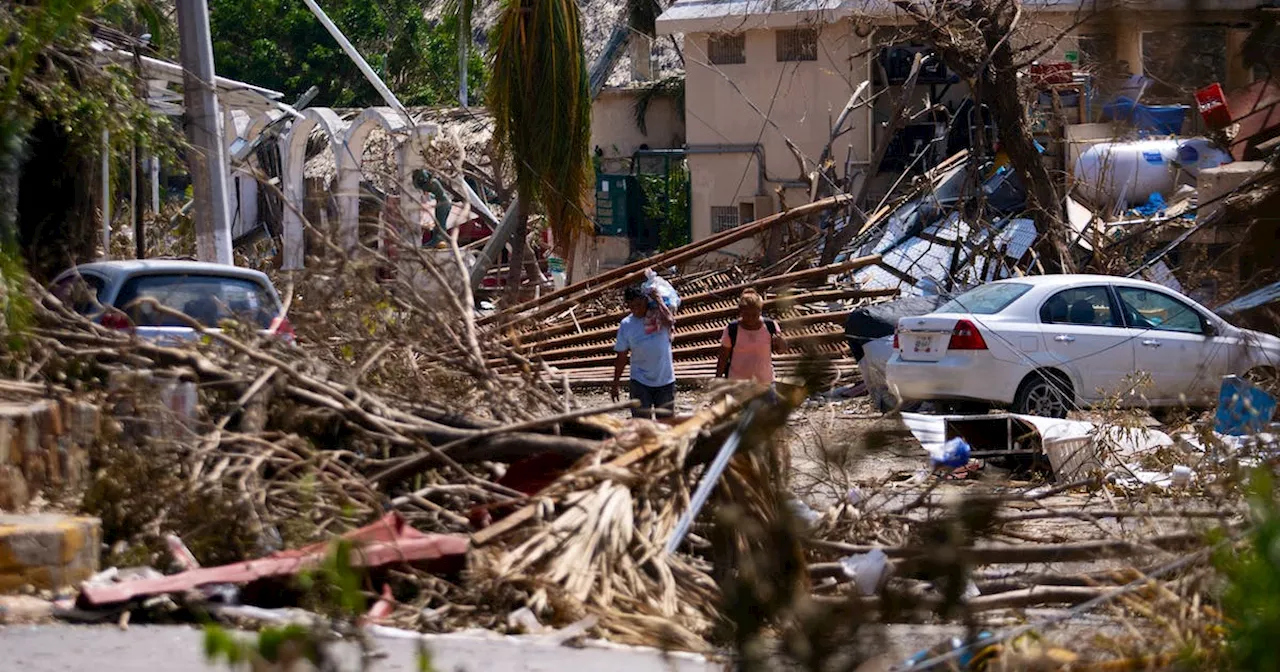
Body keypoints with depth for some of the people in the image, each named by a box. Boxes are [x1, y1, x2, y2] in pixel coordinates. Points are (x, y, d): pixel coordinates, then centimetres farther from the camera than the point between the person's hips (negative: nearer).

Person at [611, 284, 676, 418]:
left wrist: (658, 299, -16)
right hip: (640, 382, 0)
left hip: (665, 381, 0)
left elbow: (669, 321, -29)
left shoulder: (658, 314, -4)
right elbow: (621, 357, 3)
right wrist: (615, 385, 5)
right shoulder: (626, 325, -2)